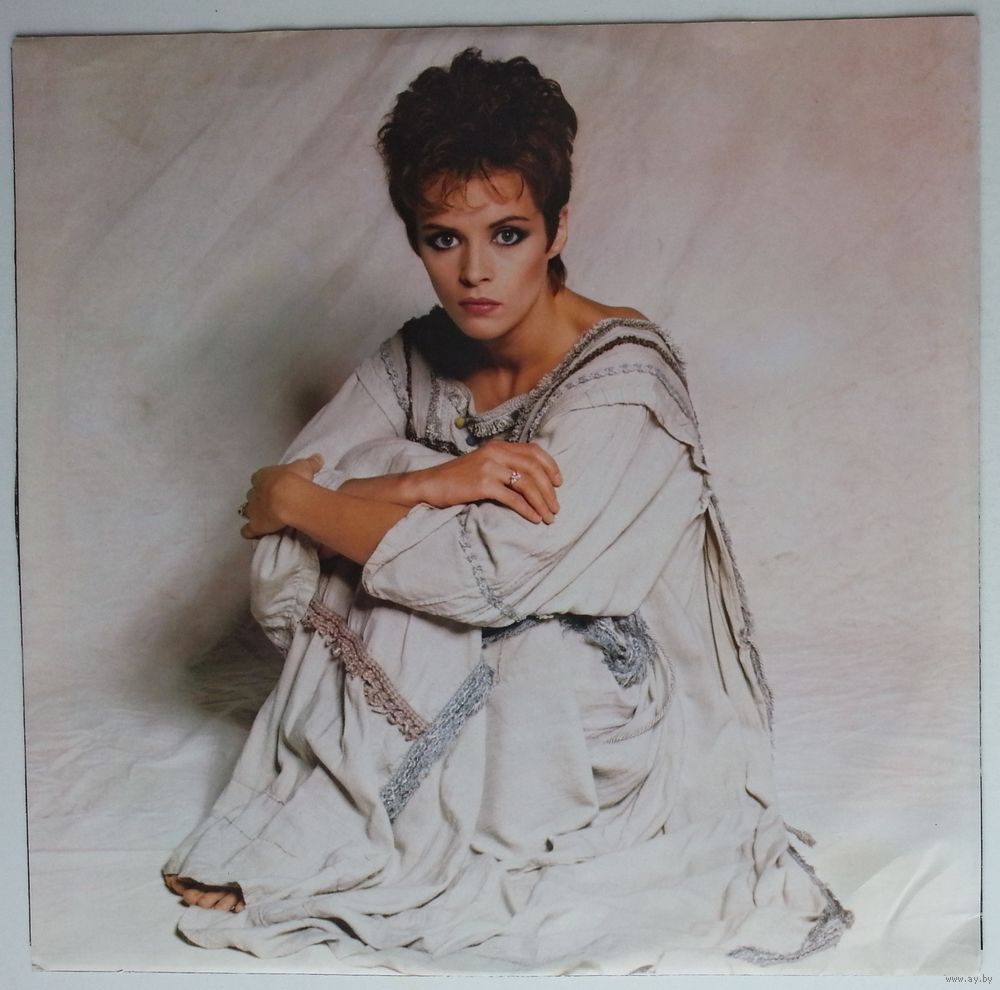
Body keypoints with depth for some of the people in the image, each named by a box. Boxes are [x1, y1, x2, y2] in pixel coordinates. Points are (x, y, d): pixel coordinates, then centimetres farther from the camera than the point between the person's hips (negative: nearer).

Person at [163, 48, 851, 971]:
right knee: (340, 577, -17)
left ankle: (301, 863, -11)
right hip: (450, 695, 5)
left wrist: (299, 502, -17)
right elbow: (276, 549, -9)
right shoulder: (416, 360, -2)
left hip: (610, 715, -4)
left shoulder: (623, 376, -21)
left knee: (534, 650, -32)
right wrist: (426, 484, -27)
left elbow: (487, 574, -29)